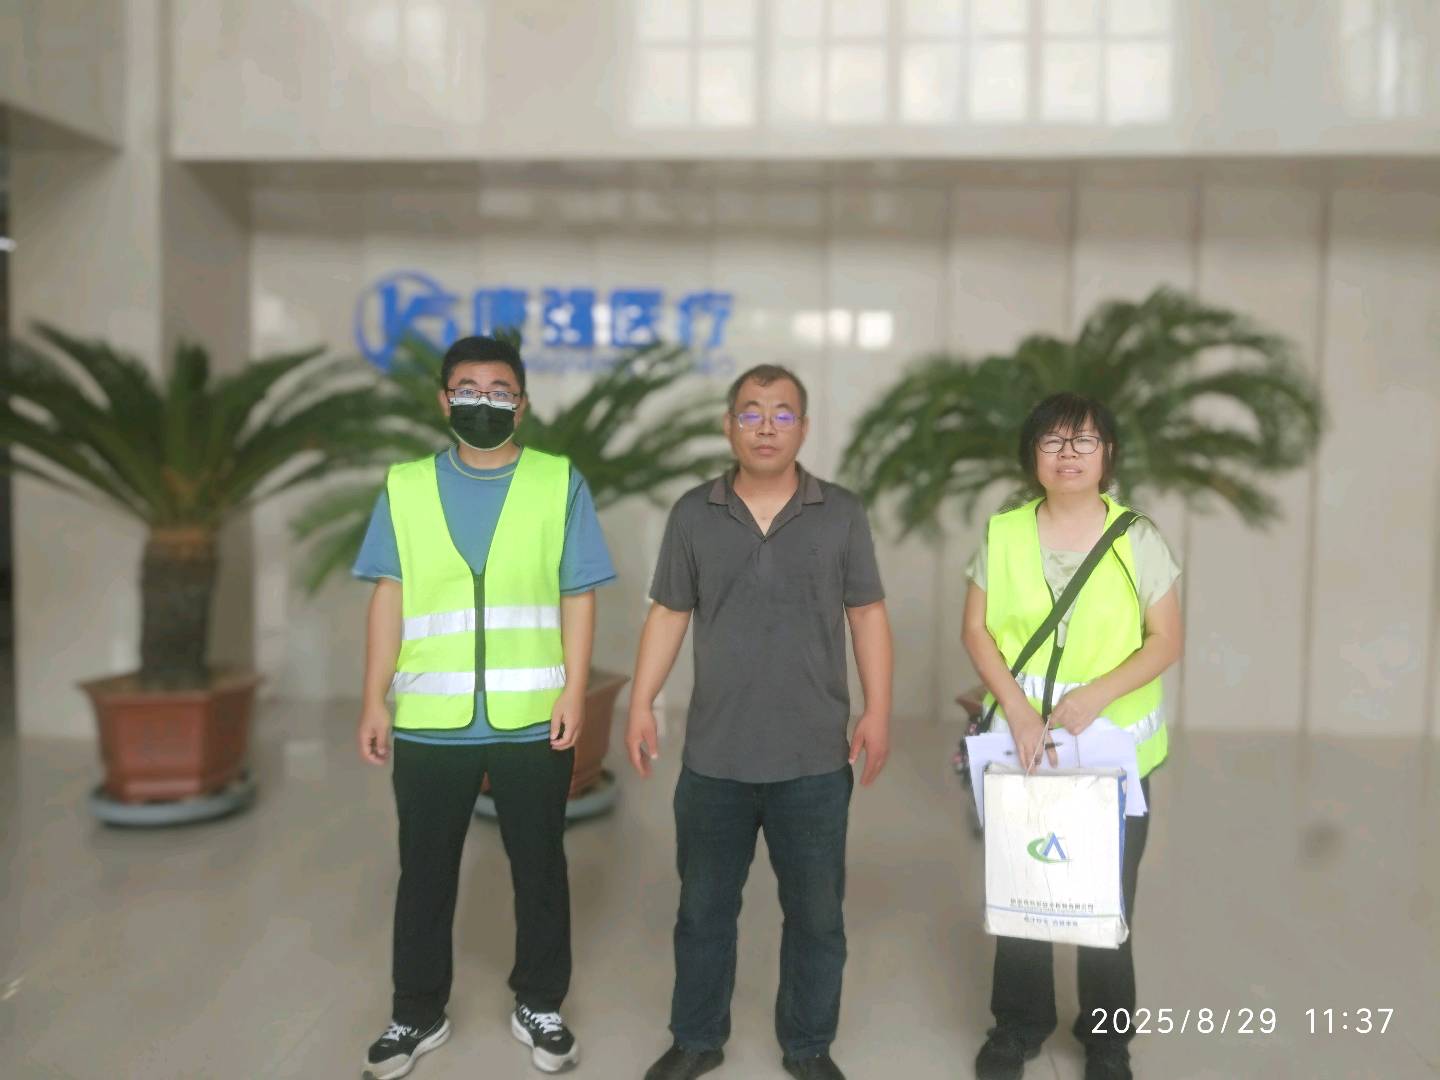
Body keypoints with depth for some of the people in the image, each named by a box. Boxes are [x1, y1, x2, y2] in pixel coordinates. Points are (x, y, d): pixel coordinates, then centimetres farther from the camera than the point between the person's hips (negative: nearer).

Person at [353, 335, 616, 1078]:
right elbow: (389, 597, 5)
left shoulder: (560, 483, 1)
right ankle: (417, 1014, 32)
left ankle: (539, 1006, 32)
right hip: (429, 720, 1)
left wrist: (574, 691, -7)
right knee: (425, 871, 14)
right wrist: (375, 699, 0)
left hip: (532, 719, -1)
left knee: (538, 867, 13)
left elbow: (578, 596, 0)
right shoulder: (405, 486, 5)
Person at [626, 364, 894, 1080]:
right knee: (703, 908, 15)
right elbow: (668, 616, 5)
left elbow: (867, 616, 2)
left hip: (815, 758, -1)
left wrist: (877, 713, -4)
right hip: (713, 755, 1)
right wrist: (641, 704, -1)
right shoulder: (693, 514, 2)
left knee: (816, 913, 12)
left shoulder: (842, 514, 0)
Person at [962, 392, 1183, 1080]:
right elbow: (976, 630, -2)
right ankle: (1019, 1023, 31)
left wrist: (1097, 694, -19)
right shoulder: (1003, 534, -3)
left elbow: (1166, 640, -5)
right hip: (1020, 744, 1)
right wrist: (1016, 708, -14)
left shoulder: (1138, 538, -5)